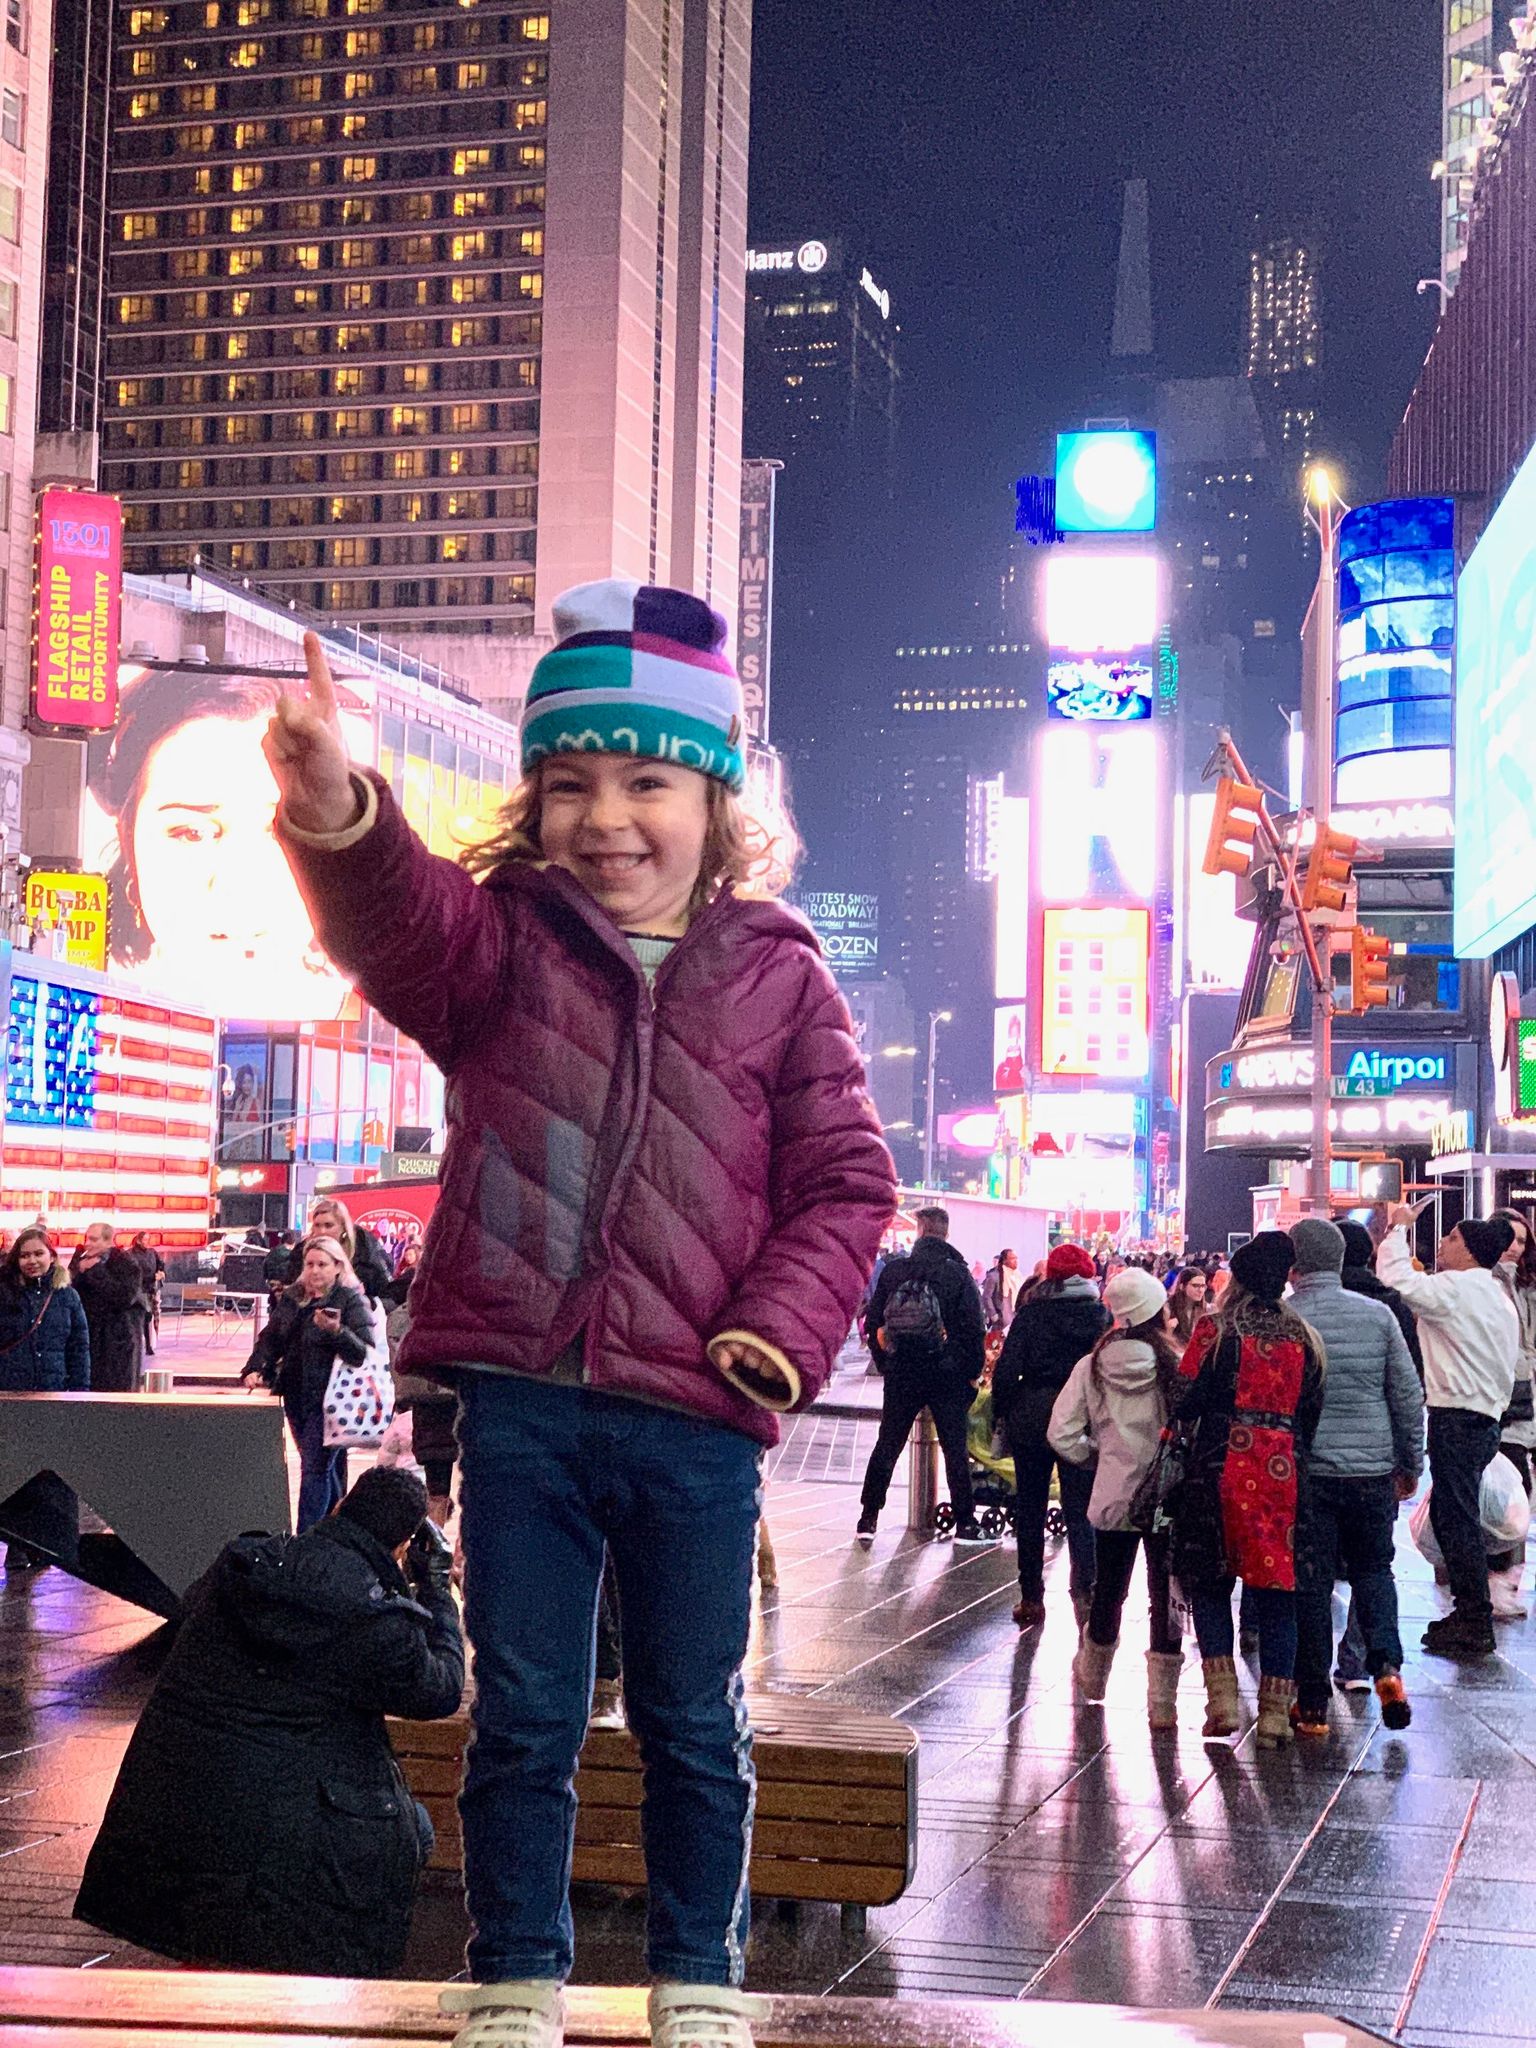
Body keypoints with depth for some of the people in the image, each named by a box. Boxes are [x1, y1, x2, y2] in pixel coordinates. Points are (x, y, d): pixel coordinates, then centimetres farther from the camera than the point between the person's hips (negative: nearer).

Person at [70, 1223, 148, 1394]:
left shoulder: (126, 1263, -8)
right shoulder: (81, 1259, 10)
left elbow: (125, 1297, -23)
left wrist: (96, 1272, -19)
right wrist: (79, 1273, -12)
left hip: (118, 1342, -5)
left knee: (118, 1391, -5)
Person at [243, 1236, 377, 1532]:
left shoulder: (351, 1300, -8)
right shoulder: (290, 1299, 11)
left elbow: (365, 1352, -16)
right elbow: (270, 1339, 17)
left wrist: (336, 1331, -32)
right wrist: (255, 1369, 0)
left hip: (329, 1399, -6)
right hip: (296, 1397, 6)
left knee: (315, 1467, -9)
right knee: (326, 1468, 16)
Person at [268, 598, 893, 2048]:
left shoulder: (778, 975, 4)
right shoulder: (504, 940, 4)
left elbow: (845, 1180, 6)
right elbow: (404, 922, -20)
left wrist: (785, 1329, -10)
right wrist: (341, 820, -42)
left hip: (695, 1413, 0)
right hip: (520, 1398, 0)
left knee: (696, 1725, 12)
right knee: (522, 1719, 9)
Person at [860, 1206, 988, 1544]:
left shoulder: (893, 1271, 0)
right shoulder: (958, 1274, -7)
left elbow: (873, 1323, 4)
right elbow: (973, 1329, -8)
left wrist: (885, 1362, 13)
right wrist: (973, 1372, 2)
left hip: (900, 1375, 2)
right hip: (947, 1376, -2)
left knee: (887, 1446, 11)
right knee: (955, 1449, 6)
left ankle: (869, 1517, 10)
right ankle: (965, 1523, 7)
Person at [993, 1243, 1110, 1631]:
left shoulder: (1031, 1315, -5)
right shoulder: (1103, 1316, -1)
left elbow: (1007, 1368, -7)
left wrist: (1001, 1413, 2)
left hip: (1031, 1419, 0)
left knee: (1030, 1510, 11)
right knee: (1080, 1511, 4)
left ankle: (1031, 1598, 13)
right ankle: (1084, 1590, -15)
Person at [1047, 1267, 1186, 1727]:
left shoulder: (1092, 1367, -3)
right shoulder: (1179, 1365, -12)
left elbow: (1062, 1433, -3)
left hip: (1113, 1497, 3)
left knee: (1108, 1591, 20)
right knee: (1165, 1597, 5)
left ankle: (1092, 1676, 41)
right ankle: (1162, 1702, 6)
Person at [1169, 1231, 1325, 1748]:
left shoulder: (1215, 1330, -4)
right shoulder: (1303, 1337, 7)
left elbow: (1187, 1400, -8)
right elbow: (1312, 1411, 10)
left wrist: (1180, 1436, 8)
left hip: (1220, 1465, -3)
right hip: (1283, 1469, 3)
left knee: (1209, 1580, 10)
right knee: (1276, 1592, 7)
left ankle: (1222, 1693, -1)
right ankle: (1275, 1710, 7)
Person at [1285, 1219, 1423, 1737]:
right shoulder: (1377, 1315, -1)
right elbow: (1409, 1396, 4)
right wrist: (1411, 1464, 15)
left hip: (1304, 1474, -2)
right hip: (1373, 1470, 2)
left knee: (1309, 1584, 6)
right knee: (1373, 1569, 19)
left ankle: (1313, 1705, 9)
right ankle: (1386, 1664, -2)